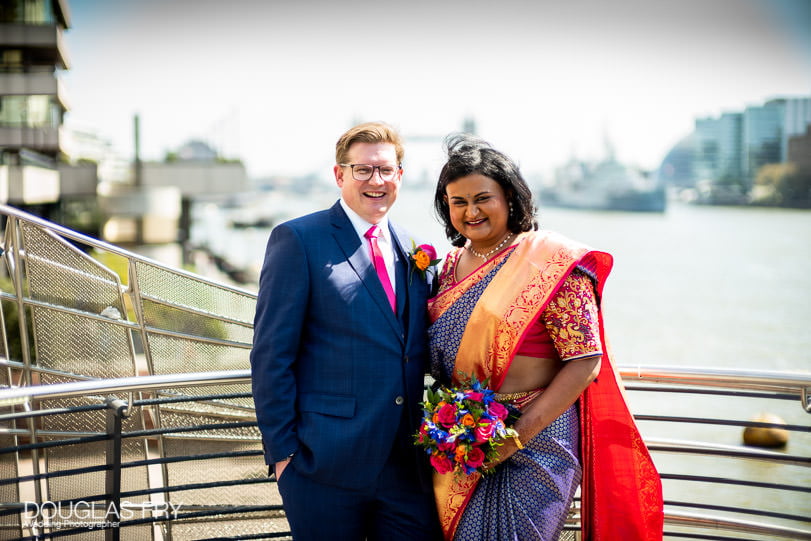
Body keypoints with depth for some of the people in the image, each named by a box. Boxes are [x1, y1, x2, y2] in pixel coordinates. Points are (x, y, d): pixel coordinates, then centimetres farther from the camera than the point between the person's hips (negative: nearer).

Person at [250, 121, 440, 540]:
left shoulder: (415, 252, 11)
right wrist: (282, 450, -10)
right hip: (327, 464, -5)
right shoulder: (297, 240, -6)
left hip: (409, 467, 5)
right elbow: (271, 355, -8)